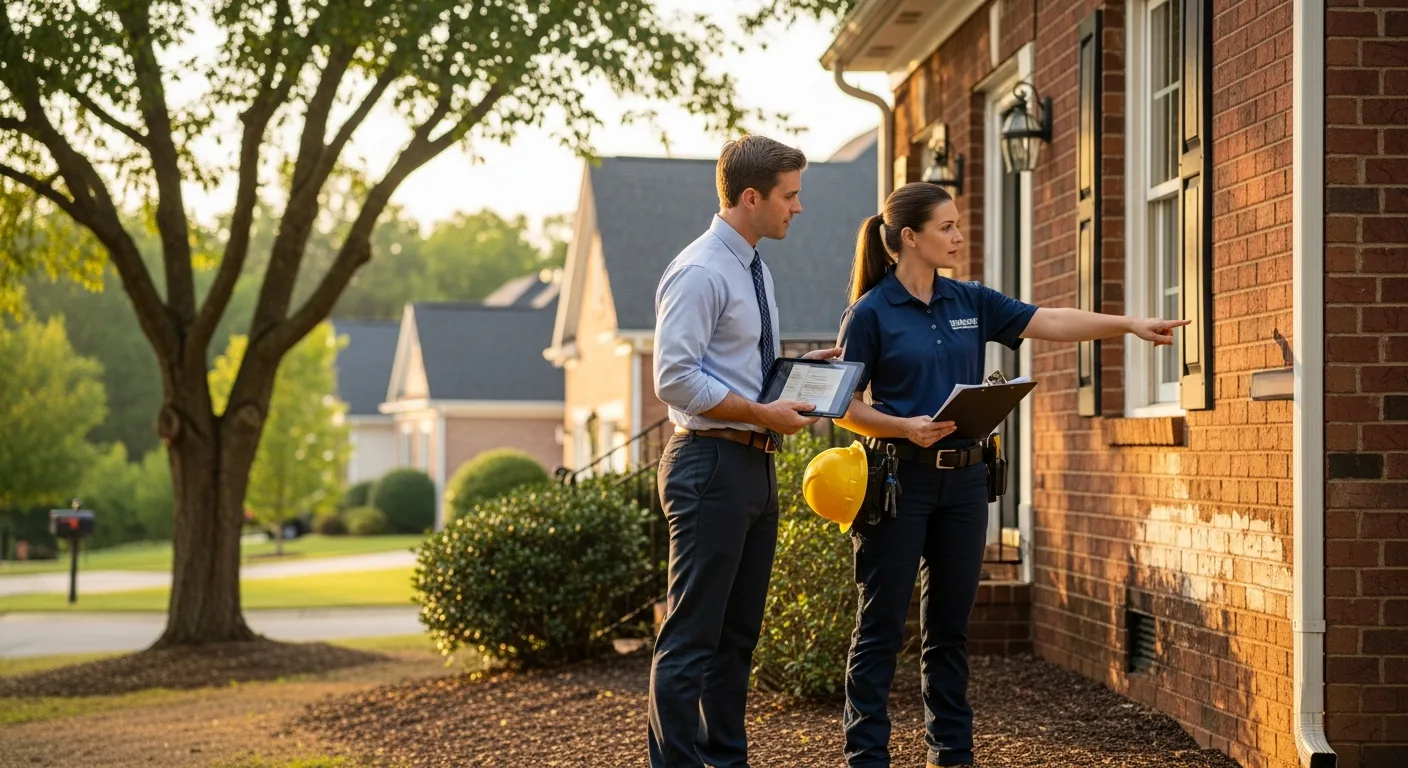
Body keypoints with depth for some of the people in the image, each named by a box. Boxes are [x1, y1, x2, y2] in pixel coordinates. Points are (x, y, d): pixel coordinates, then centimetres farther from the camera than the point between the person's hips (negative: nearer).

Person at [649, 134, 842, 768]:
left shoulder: (754, 271, 16)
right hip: (712, 465, -10)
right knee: (692, 634, -6)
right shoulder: (700, 272, -14)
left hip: (755, 466, 10)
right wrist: (762, 413, -19)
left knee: (739, 631, 15)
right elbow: (674, 378, -20)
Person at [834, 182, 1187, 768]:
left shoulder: (970, 303, 9)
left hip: (964, 479, 6)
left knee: (950, 626, 11)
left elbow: (1049, 322, 4)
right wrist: (905, 427, -20)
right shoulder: (871, 313, -6)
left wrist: (1128, 324, -5)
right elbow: (844, 407, -5)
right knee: (881, 626, -1)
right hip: (899, 478, -5)